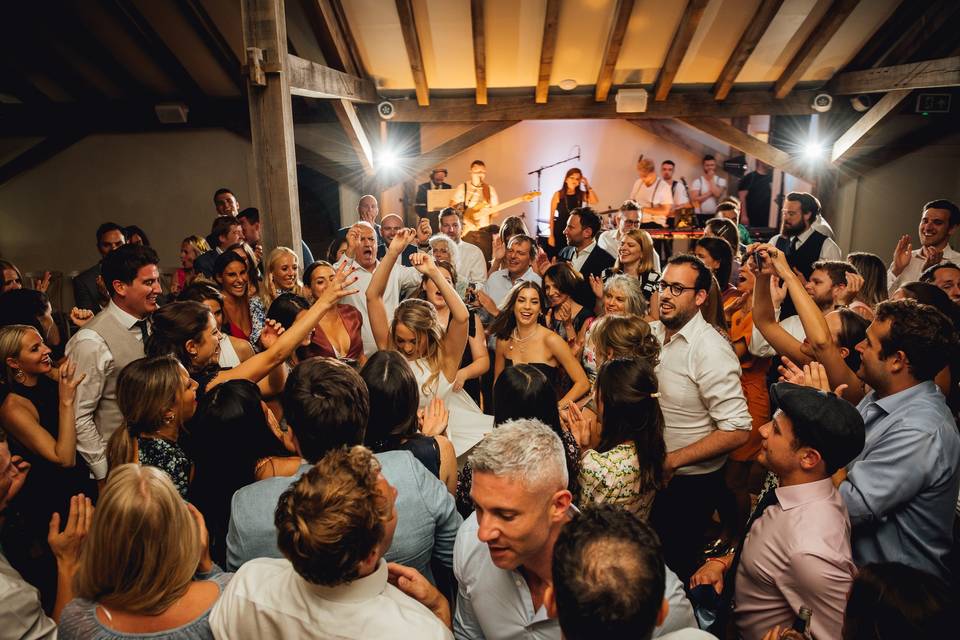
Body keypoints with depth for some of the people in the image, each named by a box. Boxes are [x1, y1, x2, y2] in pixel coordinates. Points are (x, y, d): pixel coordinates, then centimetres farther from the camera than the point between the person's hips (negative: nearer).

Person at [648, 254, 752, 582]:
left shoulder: (710, 350, -23)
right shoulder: (652, 332, -3)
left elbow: (737, 430, -25)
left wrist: (672, 461, -21)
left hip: (687, 483, -6)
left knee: (675, 565, 14)